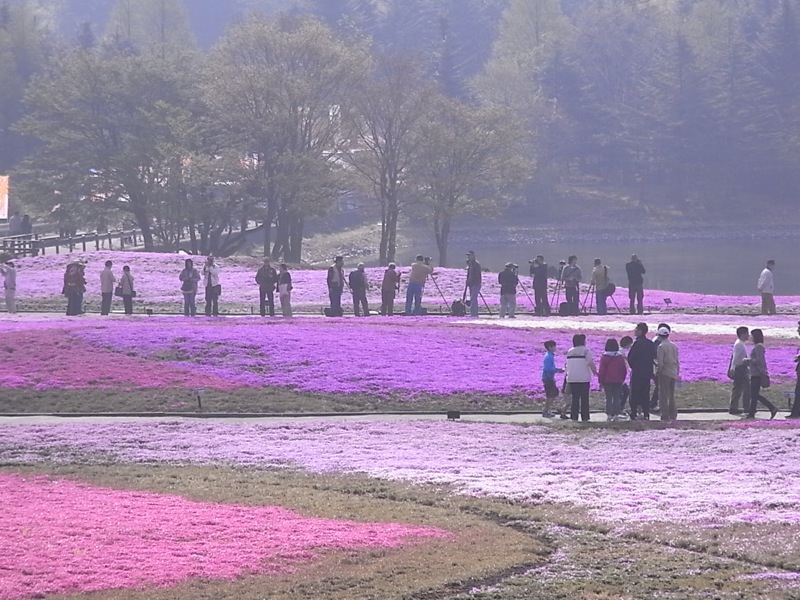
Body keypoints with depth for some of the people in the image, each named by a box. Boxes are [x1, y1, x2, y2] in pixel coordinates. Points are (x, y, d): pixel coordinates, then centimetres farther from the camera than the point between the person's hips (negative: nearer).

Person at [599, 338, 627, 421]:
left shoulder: (604, 357, -9)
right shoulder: (620, 357, 1)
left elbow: (601, 370, -8)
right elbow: (624, 370, 6)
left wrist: (600, 380, 0)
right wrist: (622, 379, 16)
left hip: (607, 380, -2)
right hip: (618, 381, 2)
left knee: (608, 398, 2)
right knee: (617, 398, 6)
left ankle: (609, 415, -3)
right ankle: (616, 415, 1)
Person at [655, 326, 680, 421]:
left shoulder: (661, 347, -13)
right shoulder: (674, 346, 8)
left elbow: (660, 363, -18)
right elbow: (677, 362, 12)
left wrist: (657, 371, -4)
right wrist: (677, 373, 19)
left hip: (664, 374, -7)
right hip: (673, 373, 7)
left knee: (663, 396, -2)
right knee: (671, 396, 16)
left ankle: (665, 416, -6)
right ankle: (673, 415, 19)